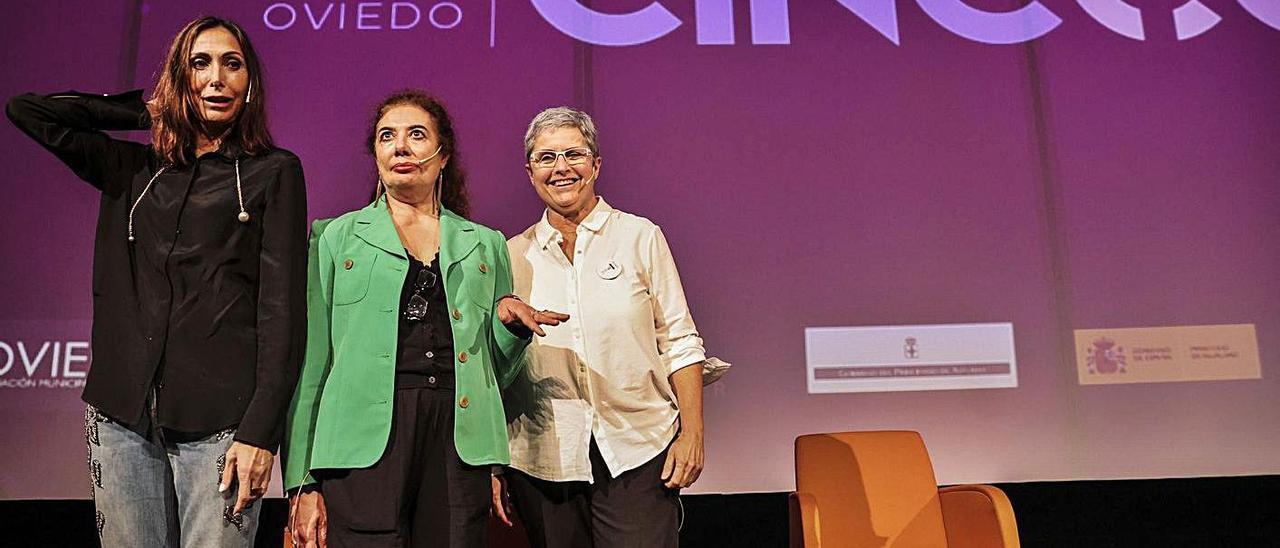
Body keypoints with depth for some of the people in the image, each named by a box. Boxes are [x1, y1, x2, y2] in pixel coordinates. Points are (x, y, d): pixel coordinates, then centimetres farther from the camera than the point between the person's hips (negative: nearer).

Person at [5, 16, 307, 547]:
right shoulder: (134, 170, 15)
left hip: (219, 421, -3)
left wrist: (261, 431, -12)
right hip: (122, 413, 4)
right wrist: (144, 109, 13)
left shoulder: (273, 171, 3)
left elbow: (282, 308, -4)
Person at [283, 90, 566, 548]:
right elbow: (312, 361, 5)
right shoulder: (336, 237, 10)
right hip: (365, 448, -1)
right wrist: (303, 483, 0)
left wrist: (508, 321, -3)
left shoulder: (485, 245, 14)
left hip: (458, 448, 2)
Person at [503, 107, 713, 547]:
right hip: (543, 462, 2)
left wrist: (691, 433, -5)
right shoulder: (512, 256, 7)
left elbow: (680, 342, 2)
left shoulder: (640, 237, 3)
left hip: (638, 455, -1)